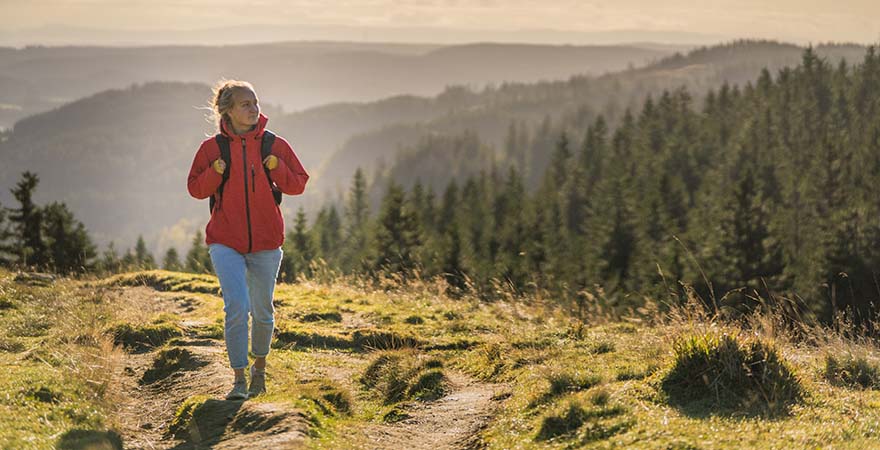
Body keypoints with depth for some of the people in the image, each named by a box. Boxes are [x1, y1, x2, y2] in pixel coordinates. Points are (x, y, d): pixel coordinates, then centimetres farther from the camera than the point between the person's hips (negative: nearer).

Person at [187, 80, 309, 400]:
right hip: (225, 243, -2)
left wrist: (277, 168, -13)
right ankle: (239, 379, -8)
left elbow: (298, 185, 4)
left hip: (266, 243, 2)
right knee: (236, 305, -16)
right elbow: (195, 188, 5)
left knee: (262, 311, 13)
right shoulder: (212, 148, -1)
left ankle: (259, 367, 37)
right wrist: (215, 173, -14)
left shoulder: (275, 146, 1)